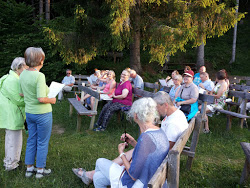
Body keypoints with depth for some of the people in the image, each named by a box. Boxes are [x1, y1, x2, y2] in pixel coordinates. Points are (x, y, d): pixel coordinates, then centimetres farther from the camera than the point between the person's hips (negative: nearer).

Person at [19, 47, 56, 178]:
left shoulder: (23, 74, 1)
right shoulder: (39, 76, -23)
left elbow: (21, 94, 11)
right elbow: (41, 99, -26)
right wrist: (52, 100, -9)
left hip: (29, 112, 7)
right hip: (42, 113, -7)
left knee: (31, 140, 19)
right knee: (42, 142, 10)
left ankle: (29, 169, 32)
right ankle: (40, 170, 24)